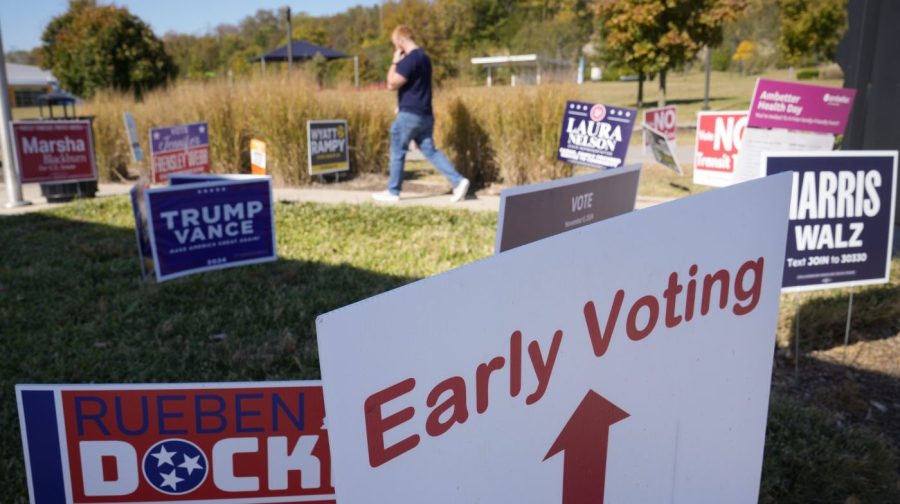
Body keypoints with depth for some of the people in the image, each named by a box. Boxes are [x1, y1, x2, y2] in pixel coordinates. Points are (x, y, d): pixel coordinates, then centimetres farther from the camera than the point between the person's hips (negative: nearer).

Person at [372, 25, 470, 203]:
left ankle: (393, 192, 12)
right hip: (425, 115, 9)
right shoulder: (423, 57, 14)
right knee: (430, 151, 10)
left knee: (397, 153, 4)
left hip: (410, 115, -9)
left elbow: (392, 83, -18)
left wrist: (395, 62, -8)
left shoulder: (410, 59, -17)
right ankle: (459, 181, 0)